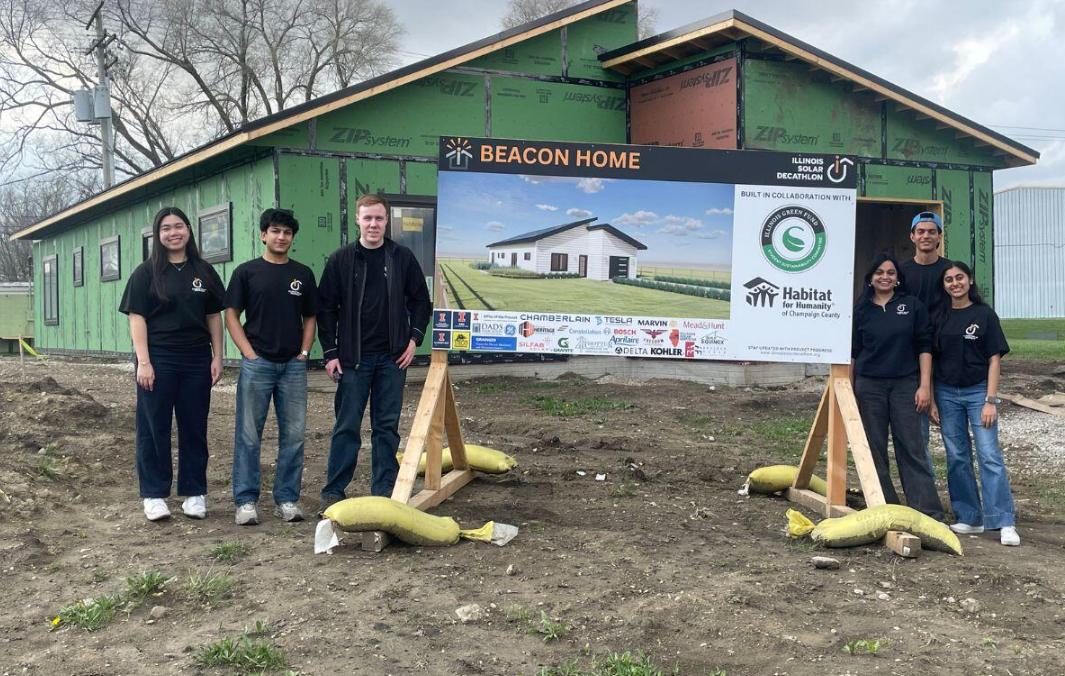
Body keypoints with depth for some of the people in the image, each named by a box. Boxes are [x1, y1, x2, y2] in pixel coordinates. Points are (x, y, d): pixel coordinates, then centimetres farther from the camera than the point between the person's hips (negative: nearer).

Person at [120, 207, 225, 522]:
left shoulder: (204, 272, 9)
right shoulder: (146, 272, 0)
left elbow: (214, 316, 11)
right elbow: (137, 317, -4)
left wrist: (217, 357, 5)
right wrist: (143, 362, -12)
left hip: (197, 360, 3)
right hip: (158, 360, -3)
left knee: (194, 428, 7)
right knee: (154, 428, 2)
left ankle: (194, 493, 16)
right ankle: (154, 495, 11)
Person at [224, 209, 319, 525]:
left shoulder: (303, 274, 11)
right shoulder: (247, 272, 3)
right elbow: (231, 316, 2)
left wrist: (304, 352, 2)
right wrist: (249, 353, -7)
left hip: (293, 365, 3)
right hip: (257, 364, -3)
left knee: (293, 435, 4)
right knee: (249, 435, 0)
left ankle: (287, 499, 14)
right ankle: (246, 500, 8)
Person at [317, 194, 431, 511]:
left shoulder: (403, 258, 5)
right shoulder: (341, 259, 1)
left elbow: (421, 300, 13)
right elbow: (326, 307, 2)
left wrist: (414, 338, 2)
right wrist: (330, 353, -3)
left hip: (393, 357, 2)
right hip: (353, 357, -2)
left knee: (387, 425, 7)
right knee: (347, 426, 1)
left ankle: (385, 488, 16)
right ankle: (333, 490, 10)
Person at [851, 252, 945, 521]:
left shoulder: (912, 306, 4)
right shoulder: (861, 310, 7)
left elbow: (924, 347, 3)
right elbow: (853, 352, 11)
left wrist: (924, 385, -4)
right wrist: (850, 391, 8)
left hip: (905, 385, -2)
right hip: (869, 386, 2)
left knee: (911, 448, -3)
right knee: (875, 449, 4)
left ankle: (929, 512, 0)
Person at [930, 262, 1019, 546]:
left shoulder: (984, 314, -1)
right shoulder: (939, 317, 7)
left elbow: (994, 359, -3)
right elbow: (931, 359, 9)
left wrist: (990, 400, -9)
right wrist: (931, 400, 4)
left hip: (978, 391, -3)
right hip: (946, 393, 3)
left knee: (989, 455, -10)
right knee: (957, 457, 6)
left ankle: (1005, 523, -9)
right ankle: (970, 518, 15)